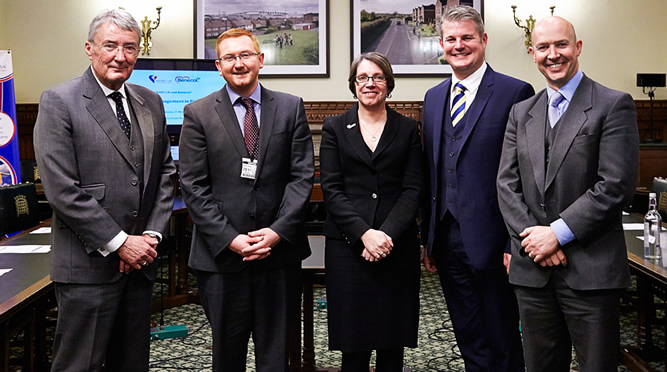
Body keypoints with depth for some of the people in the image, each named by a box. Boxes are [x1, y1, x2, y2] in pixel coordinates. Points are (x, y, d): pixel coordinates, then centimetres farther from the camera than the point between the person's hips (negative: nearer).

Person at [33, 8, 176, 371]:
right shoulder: (58, 102, -7)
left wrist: (152, 235, 0)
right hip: (88, 265, -5)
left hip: (140, 260, 6)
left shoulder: (151, 102, 11)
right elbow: (62, 189, -14)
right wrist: (119, 243, -13)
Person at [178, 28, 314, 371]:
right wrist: (230, 239, -11)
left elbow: (302, 175, 1)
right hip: (222, 254, 0)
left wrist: (278, 231, -10)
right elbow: (193, 187, -3)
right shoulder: (197, 114, 2)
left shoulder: (291, 108, 5)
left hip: (279, 252, 1)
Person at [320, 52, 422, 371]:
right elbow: (331, 189, 0)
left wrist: (387, 234, -13)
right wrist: (364, 233, -13)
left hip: (397, 246, 1)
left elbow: (412, 189, 1)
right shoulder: (334, 128, 8)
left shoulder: (407, 129, 9)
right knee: (353, 344, 2)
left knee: (393, 344, 5)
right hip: (348, 246, 0)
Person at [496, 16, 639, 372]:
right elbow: (507, 184, 7)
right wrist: (531, 235, -8)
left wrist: (558, 233, -14)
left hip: (591, 270, -4)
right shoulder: (521, 113, 13)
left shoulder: (614, 105, -3)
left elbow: (616, 186, -12)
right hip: (532, 267, 5)